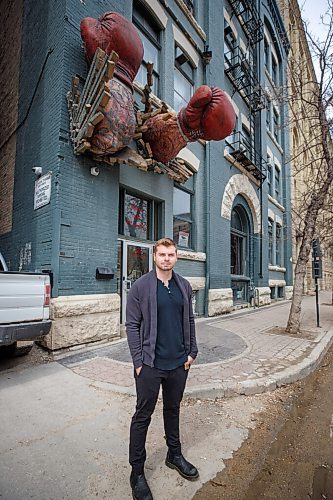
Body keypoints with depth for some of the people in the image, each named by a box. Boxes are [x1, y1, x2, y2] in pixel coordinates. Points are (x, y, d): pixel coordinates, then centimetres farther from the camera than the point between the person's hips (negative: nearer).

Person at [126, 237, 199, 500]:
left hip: (179, 363, 4)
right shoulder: (141, 287, -11)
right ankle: (137, 471, 29)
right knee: (143, 416, 10)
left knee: (173, 409, 22)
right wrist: (139, 361, -12)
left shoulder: (185, 286, 3)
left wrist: (192, 351, 4)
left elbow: (189, 320, 9)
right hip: (150, 364, -4)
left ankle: (174, 455, 43)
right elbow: (132, 325, -10)